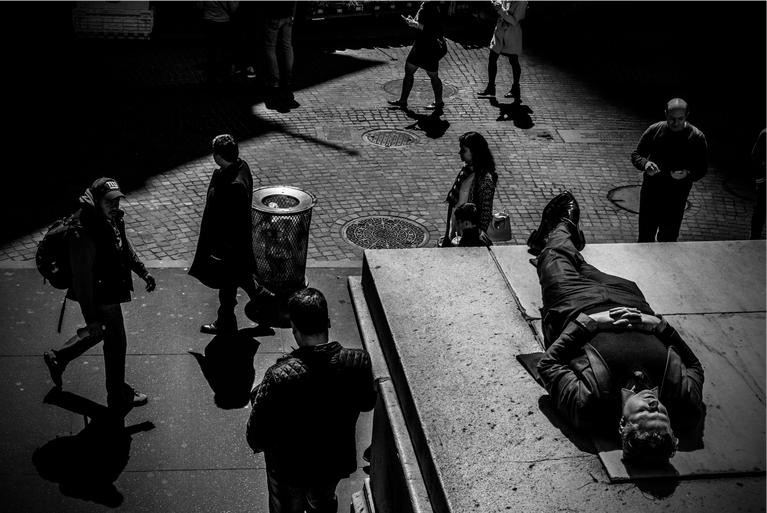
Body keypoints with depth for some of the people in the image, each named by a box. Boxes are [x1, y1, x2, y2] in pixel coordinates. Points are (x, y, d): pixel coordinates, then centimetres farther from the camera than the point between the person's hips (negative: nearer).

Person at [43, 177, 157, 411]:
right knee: (116, 342, 8)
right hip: (102, 298, -9)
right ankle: (119, 398, 29)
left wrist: (143, 271, 16)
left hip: (110, 290, 9)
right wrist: (90, 316, -25)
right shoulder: (83, 234, -33)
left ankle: (58, 358, 47)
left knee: (102, 330, 29)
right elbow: (82, 278, -29)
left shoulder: (112, 217, -5)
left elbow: (125, 245, 15)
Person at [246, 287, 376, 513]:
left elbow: (257, 427, -20)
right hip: (336, 461, 3)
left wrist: (257, 444, 1)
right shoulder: (358, 362, -25)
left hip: (290, 467, -3)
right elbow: (367, 403, -4)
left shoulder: (280, 376, -35)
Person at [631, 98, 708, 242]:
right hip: (650, 191, 1)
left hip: (676, 198, -1)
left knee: (668, 240, 5)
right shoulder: (654, 130, -2)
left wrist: (687, 174, -24)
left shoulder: (697, 138, -6)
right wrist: (645, 164, -20)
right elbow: (636, 155, 4)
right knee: (645, 237, 8)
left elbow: (701, 169, -2)